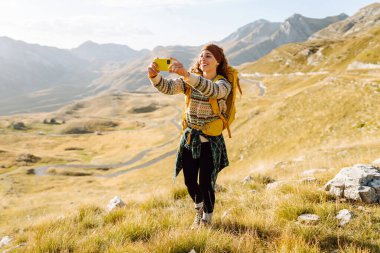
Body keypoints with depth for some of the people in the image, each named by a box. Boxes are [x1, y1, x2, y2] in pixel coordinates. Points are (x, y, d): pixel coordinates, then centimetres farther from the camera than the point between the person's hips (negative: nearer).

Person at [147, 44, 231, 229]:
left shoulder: (223, 83, -11)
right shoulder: (189, 81, 0)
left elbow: (212, 90, -35)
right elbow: (169, 87, -17)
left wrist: (186, 74, -51)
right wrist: (155, 76, -40)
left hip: (211, 140, -3)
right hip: (190, 137, 4)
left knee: (206, 184, 2)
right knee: (189, 181, 11)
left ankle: (206, 219, 32)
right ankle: (199, 209, 44)